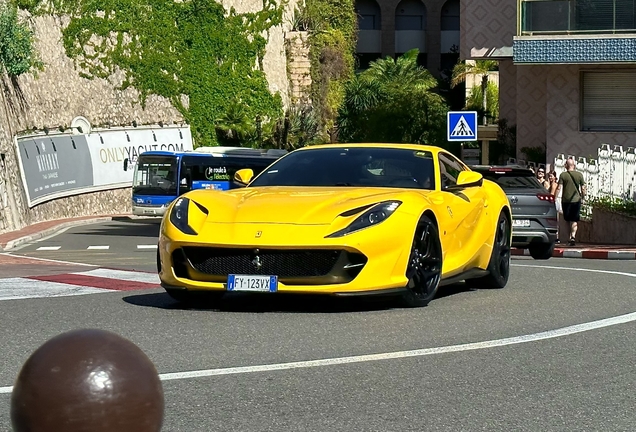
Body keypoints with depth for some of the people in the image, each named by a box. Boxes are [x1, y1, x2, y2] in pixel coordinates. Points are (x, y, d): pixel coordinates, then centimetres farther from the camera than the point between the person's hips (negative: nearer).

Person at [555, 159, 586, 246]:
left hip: (566, 200, 0)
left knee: (568, 219, 13)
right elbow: (583, 188, 4)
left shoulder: (563, 175, -3)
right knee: (574, 220, 1)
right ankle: (573, 237, -16)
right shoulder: (579, 175, 1)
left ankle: (570, 237, 16)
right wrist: (583, 197, 18)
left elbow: (559, 188, -8)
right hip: (576, 199, 0)